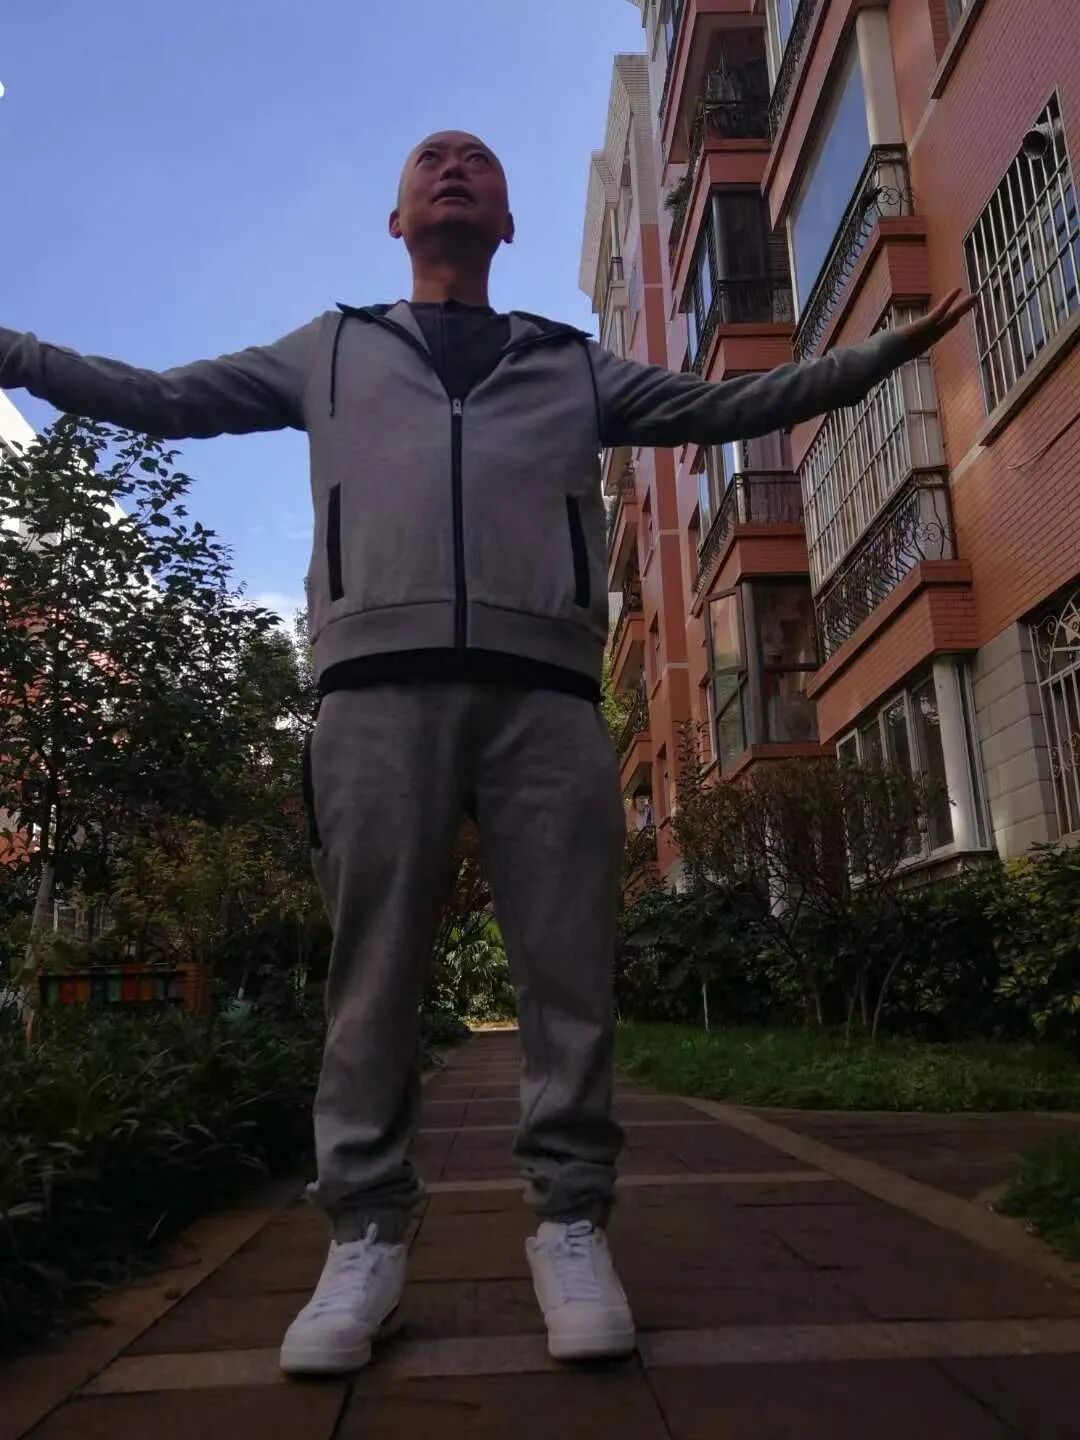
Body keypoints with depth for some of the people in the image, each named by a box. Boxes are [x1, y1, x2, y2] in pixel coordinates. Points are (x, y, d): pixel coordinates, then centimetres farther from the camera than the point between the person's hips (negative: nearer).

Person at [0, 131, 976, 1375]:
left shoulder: (575, 366, 28)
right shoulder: (331, 350, 27)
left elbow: (729, 405, 25)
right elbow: (158, 397, 25)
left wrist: (889, 348, 20)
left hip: (543, 689, 1)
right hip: (377, 682, 0)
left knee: (567, 969, -2)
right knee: (373, 973, -1)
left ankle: (570, 1227, 10)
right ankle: (366, 1237, 10)